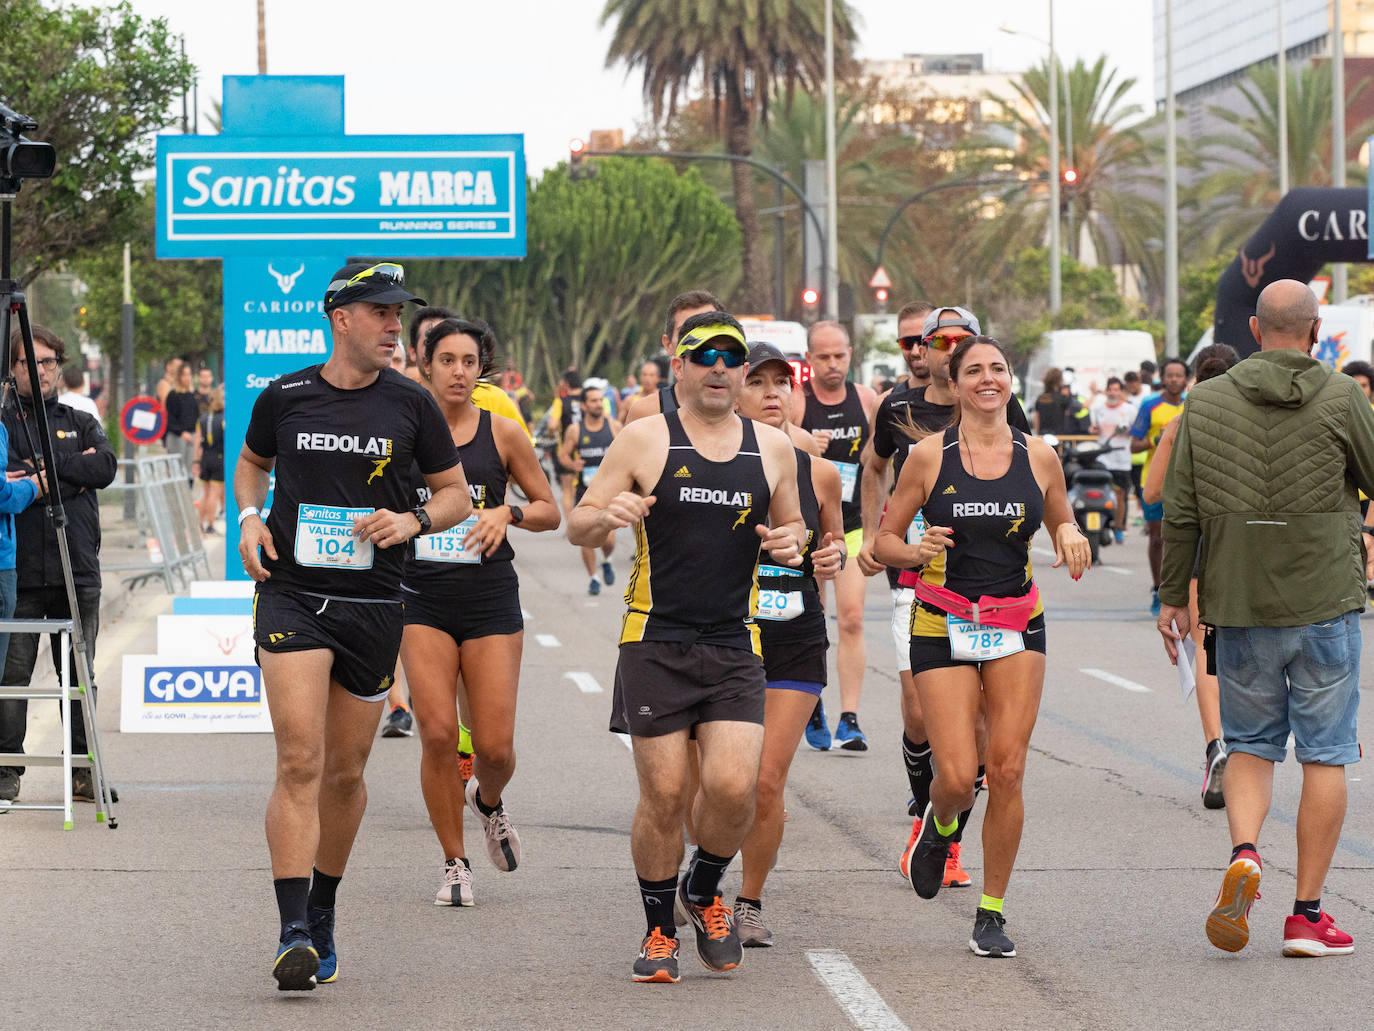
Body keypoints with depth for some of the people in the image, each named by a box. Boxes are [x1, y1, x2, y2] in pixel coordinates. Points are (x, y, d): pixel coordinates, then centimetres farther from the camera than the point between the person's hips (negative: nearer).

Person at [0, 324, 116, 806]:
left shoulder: (82, 424, 16)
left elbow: (106, 468, -2)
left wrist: (42, 470, -8)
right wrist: (73, 474, -9)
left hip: (77, 572, 3)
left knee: (79, 673, 6)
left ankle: (82, 768, 13)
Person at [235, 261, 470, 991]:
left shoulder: (410, 404, 2)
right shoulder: (283, 397, 2)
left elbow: (456, 494, 10)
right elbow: (252, 461, 22)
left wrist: (413, 520, -10)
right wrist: (250, 518, 4)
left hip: (373, 605, 2)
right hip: (291, 596, -2)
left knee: (345, 773, 10)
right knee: (300, 762, -16)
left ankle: (322, 913, 31)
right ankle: (294, 931, -20)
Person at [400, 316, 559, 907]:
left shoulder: (502, 433, 2)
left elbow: (550, 511, 9)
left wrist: (507, 513, -9)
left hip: (490, 598, 0)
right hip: (422, 597, 0)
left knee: (495, 746, -4)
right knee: (438, 733, -12)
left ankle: (488, 801, 33)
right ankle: (455, 864, 5)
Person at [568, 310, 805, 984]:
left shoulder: (772, 448, 9)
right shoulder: (645, 440, 0)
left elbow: (790, 528, 24)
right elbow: (577, 528, 2)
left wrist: (790, 542, 0)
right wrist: (607, 514, -21)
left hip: (735, 647, 2)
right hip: (656, 643, -2)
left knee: (733, 787, -12)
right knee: (664, 795, -4)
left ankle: (704, 892, 18)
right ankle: (659, 930, 17)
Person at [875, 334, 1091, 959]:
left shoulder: (1038, 457, 3)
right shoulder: (929, 457, -3)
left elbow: (1062, 522, 19)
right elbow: (884, 544, 2)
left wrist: (1071, 536, -4)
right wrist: (917, 552, -19)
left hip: (1017, 626, 2)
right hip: (944, 626, -2)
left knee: (1007, 769, -7)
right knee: (957, 777, -10)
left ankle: (992, 913, 6)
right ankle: (939, 826, 28)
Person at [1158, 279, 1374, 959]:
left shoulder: (1205, 403, 1)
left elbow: (1179, 511, 2)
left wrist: (1172, 595, 10)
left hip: (1237, 605, 3)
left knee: (1250, 744, 16)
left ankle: (1244, 854, -11)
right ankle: (1307, 915, 4)